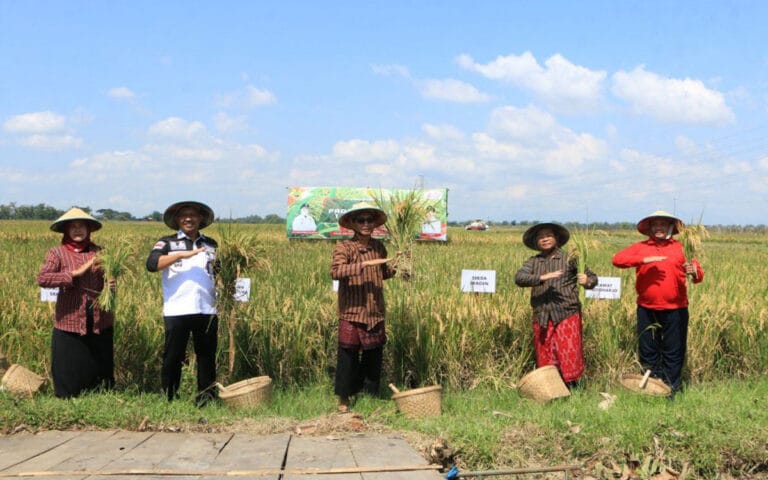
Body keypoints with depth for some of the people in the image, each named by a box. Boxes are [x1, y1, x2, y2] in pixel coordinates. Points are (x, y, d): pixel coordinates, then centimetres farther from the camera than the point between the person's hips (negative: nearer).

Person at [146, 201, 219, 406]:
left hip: (206, 310, 3)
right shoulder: (167, 243, 7)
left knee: (207, 356, 7)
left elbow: (219, 274, 25)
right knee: (172, 357, 3)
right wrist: (182, 254, -16)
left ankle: (206, 398, 16)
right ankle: (168, 399, 13)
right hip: (177, 311, -3)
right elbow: (151, 264, -10)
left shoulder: (211, 244, 18)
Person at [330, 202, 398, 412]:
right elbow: (335, 271, -25)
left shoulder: (379, 247, 11)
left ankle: (370, 396, 24)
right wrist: (365, 264, -29)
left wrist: (396, 268, 6)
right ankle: (343, 399, 10)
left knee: (374, 355, 10)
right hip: (352, 312, -5)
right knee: (348, 355, -2)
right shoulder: (344, 247, -7)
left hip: (375, 312, 5)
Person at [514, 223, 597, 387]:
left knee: (569, 357, -6)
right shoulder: (533, 262, 10)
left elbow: (592, 277, 5)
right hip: (541, 318, 3)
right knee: (544, 360, 6)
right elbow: (519, 278, -6)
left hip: (567, 316, -3)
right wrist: (542, 277, -22)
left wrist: (587, 281, -20)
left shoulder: (569, 258, 5)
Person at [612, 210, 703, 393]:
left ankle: (671, 391, 13)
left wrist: (694, 272, -26)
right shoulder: (640, 247, 6)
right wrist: (644, 259, -20)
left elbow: (699, 274, -1)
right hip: (647, 310, 1)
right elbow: (617, 259, -7)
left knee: (674, 353, 4)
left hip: (675, 310, -1)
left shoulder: (681, 248, 6)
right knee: (648, 352, 9)